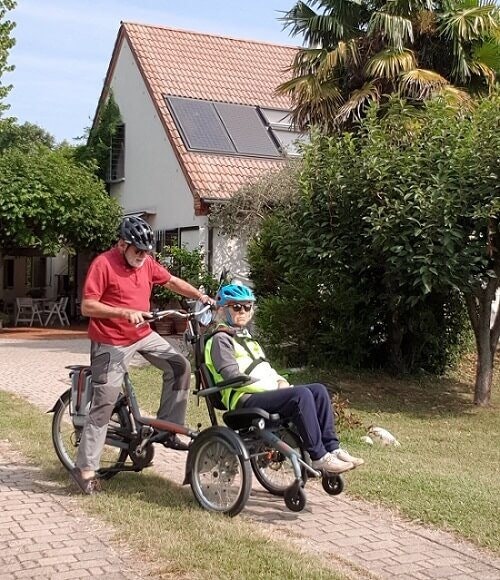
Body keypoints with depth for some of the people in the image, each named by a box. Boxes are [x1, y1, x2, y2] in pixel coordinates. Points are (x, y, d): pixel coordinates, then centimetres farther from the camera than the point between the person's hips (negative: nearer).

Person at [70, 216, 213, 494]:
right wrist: (125, 312, -28)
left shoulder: (147, 263, 3)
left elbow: (172, 281, 16)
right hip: (111, 343, -7)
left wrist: (201, 296, 6)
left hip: (143, 334, 7)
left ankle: (167, 429, 7)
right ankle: (85, 469, 4)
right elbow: (87, 307, -20)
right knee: (104, 406, -5)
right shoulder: (103, 264, -17)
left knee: (180, 366, -3)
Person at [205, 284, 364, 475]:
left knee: (318, 390, -9)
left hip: (265, 393, 9)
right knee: (301, 394, -29)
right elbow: (233, 378, -14)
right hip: (245, 400, -9)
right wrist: (272, 387, -16)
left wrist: (281, 381, 3)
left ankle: (332, 448, -10)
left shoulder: (246, 337, 27)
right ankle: (319, 458, -25)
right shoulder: (220, 339, -3)